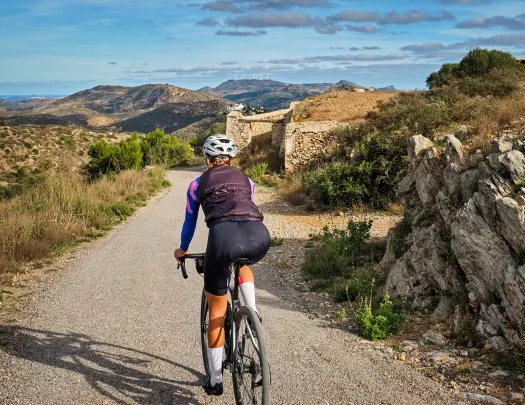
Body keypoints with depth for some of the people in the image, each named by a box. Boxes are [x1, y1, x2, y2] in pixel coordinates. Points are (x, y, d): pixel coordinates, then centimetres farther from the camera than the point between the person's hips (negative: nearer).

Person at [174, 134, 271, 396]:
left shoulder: (198, 184, 27)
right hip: (259, 236, 2)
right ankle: (253, 312, 20)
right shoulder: (246, 180, 32)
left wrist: (182, 250, 56)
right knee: (243, 263, 42)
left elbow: (190, 222, 37)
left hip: (224, 236, -2)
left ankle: (215, 380, 23)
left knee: (217, 312, 16)